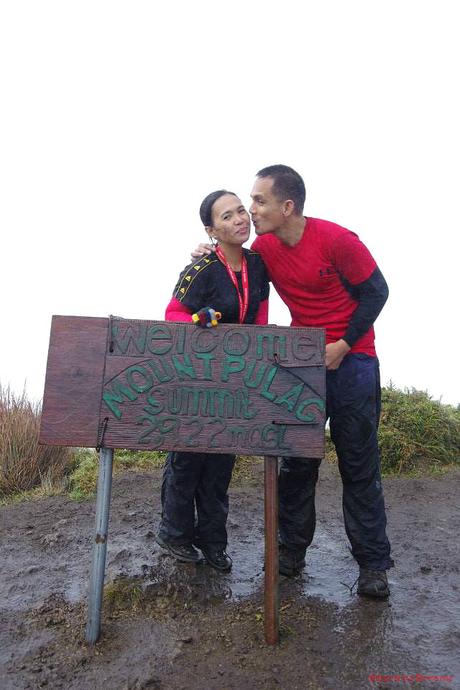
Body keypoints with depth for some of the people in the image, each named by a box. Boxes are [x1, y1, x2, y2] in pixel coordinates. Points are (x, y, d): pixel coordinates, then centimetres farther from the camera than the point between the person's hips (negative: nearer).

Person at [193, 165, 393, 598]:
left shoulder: (337, 241, -16)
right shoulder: (264, 247, -1)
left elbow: (375, 291, -8)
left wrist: (343, 346, -13)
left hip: (351, 359, -4)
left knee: (359, 464, 2)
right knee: (296, 460, 8)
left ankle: (373, 563, 17)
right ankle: (292, 550, 23)